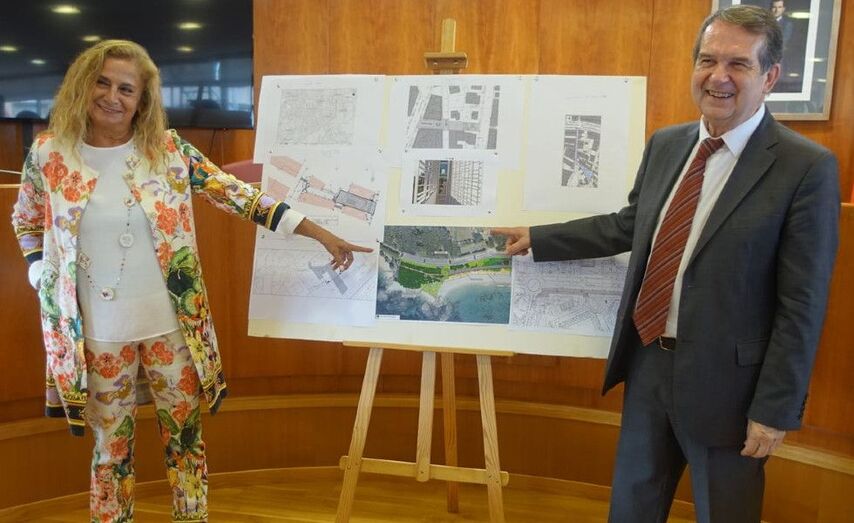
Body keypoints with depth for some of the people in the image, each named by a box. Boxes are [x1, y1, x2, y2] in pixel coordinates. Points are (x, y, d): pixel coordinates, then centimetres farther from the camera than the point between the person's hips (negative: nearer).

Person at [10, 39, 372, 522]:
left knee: (186, 436, 12)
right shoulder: (48, 154, -2)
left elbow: (240, 195, -5)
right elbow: (26, 224, 13)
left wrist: (321, 234, -9)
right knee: (112, 444, 15)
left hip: (170, 325, 0)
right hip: (97, 332, 0)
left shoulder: (168, 149, -5)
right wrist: (46, 282, -1)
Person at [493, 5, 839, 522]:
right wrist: (537, 238, 14)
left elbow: (802, 305, -15)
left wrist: (774, 409, -14)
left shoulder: (807, 168, -15)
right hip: (649, 362, 6)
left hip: (724, 379, -5)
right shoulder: (666, 144, 4)